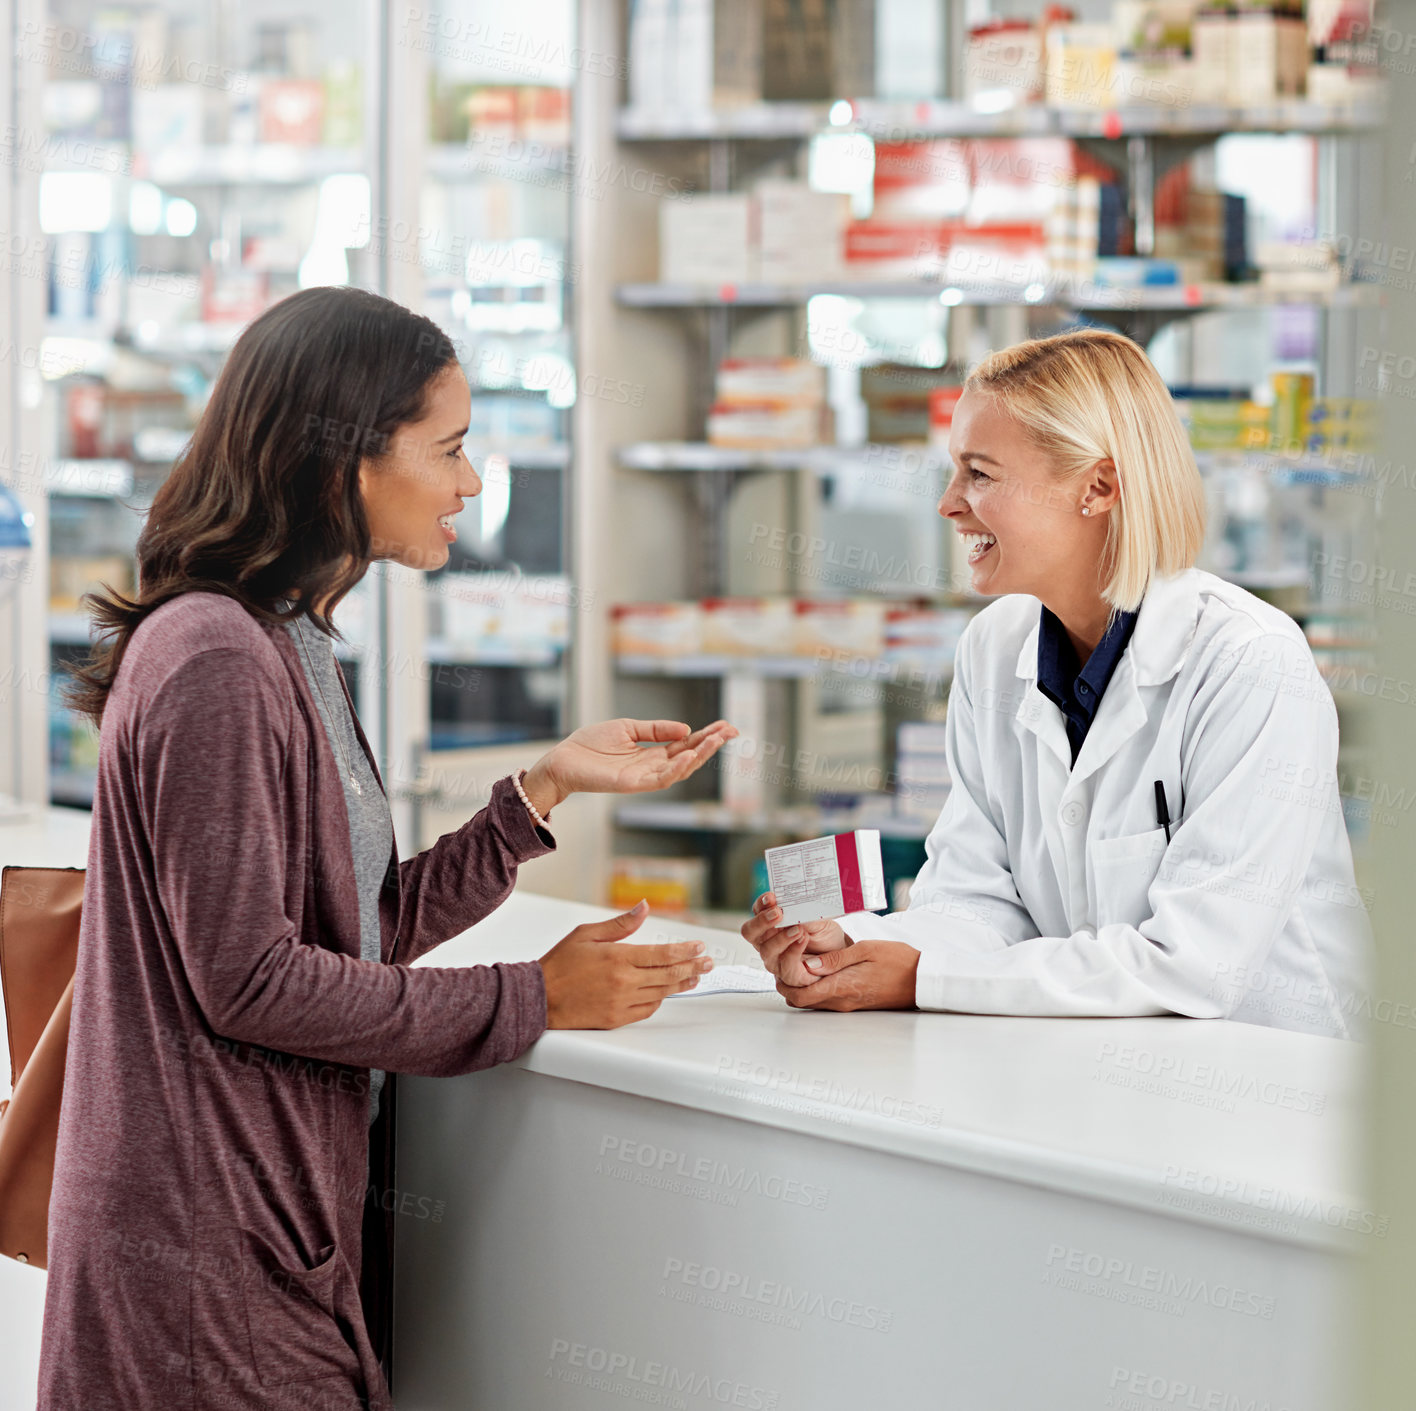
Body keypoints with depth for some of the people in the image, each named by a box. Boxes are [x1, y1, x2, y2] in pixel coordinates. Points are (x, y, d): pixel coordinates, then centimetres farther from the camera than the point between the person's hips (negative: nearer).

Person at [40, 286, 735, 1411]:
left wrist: (547, 788, 6)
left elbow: (370, 932, 13)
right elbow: (247, 978, -20)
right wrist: (532, 1000, -12)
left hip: (277, 1226, 9)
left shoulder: (290, 648, 15)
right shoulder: (213, 665, -17)